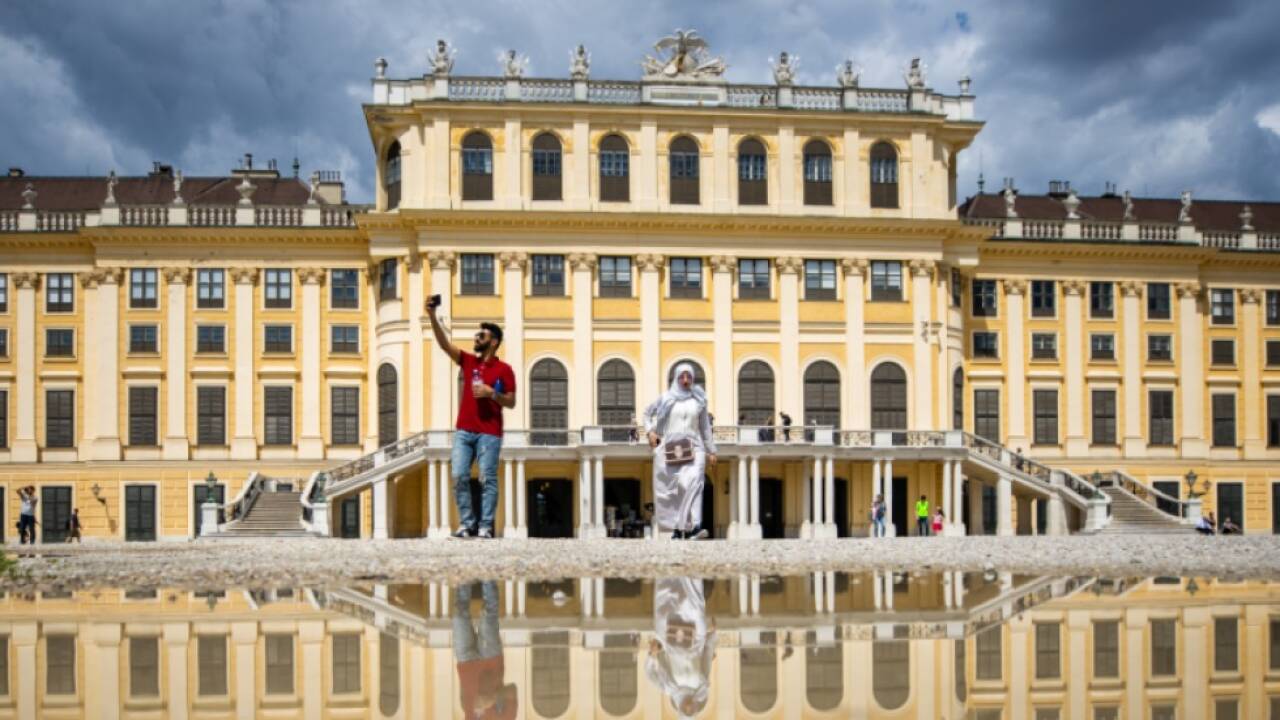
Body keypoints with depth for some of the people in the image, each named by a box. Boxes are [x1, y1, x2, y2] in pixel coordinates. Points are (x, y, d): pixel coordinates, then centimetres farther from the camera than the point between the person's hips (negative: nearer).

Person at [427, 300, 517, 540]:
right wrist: (432, 316, -10)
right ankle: (466, 523, 5)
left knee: (488, 479, -3)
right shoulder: (468, 361, 12)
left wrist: (491, 393, -17)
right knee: (459, 477, -1)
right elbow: (444, 343, 1)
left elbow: (511, 402, 0)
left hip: (489, 434, -4)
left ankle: (486, 526, 0)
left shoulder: (504, 369, 0)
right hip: (464, 431, 4)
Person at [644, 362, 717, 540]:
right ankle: (676, 529, 9)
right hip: (669, 449, 0)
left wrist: (711, 451, 14)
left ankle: (694, 527, -32)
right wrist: (650, 431, 3)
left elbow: (705, 427, 16)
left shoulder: (699, 399, 10)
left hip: (693, 448, 0)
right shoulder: (666, 398, 7)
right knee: (671, 489, -1)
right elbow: (647, 413, 20)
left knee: (693, 483, -21)